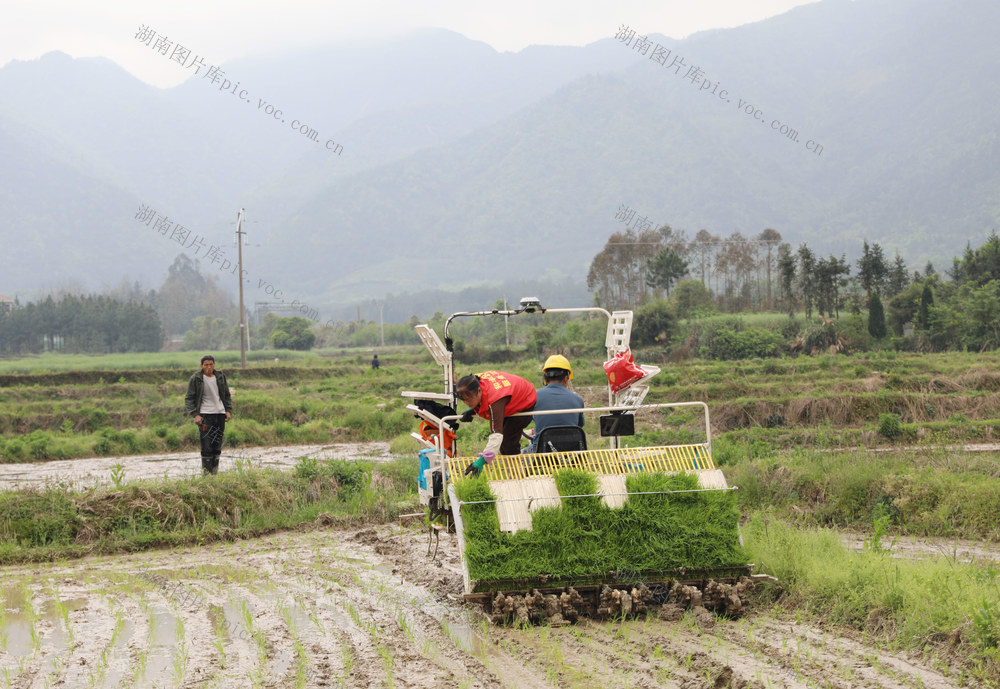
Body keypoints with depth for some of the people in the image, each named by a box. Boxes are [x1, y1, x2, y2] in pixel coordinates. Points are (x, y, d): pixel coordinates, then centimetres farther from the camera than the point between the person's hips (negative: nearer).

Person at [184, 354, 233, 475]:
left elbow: (227, 396, 21)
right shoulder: (196, 379, -2)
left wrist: (228, 410, 8)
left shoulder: (220, 377, 10)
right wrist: (195, 414, -10)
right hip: (205, 415, -4)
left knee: (217, 447, 4)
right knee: (207, 447, -11)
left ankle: (215, 472, 10)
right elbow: (189, 399, 0)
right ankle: (206, 473, -8)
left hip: (220, 414, 4)